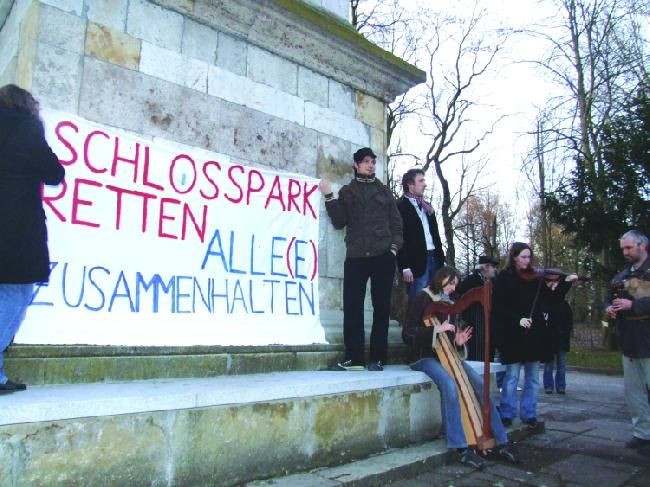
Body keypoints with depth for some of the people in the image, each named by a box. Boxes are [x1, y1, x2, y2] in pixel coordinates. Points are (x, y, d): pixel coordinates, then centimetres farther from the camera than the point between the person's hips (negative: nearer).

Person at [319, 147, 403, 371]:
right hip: (355, 256, 0)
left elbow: (396, 222, 12)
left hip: (383, 256, 0)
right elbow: (339, 221, 6)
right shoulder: (347, 191, 16)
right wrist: (329, 196, -3)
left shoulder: (384, 191, 17)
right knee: (352, 307, -5)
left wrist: (394, 246, -2)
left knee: (381, 307, 1)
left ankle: (377, 358, 8)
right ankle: (353, 358, 2)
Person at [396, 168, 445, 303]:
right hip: (417, 262, -7)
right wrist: (405, 267, -17)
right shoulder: (400, 207, -5)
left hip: (434, 258, 7)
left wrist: (441, 258, 14)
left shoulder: (426, 206, 20)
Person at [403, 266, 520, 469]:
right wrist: (436, 329, -22)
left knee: (480, 384, -12)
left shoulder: (448, 303, 14)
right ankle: (461, 447, -25)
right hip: (424, 357, -7)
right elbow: (407, 334, -15)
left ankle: (501, 441, -5)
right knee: (449, 384, -33)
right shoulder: (422, 299, -7)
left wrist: (457, 341, -3)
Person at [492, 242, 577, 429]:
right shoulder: (504, 278, -3)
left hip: (534, 333, 4)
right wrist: (517, 319, -19)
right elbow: (498, 307, -9)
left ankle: (529, 415, 21)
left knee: (533, 377, 10)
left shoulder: (534, 278, 8)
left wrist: (565, 282, -8)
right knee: (512, 375, 2)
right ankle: (507, 414, 15)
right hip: (513, 334, -4)